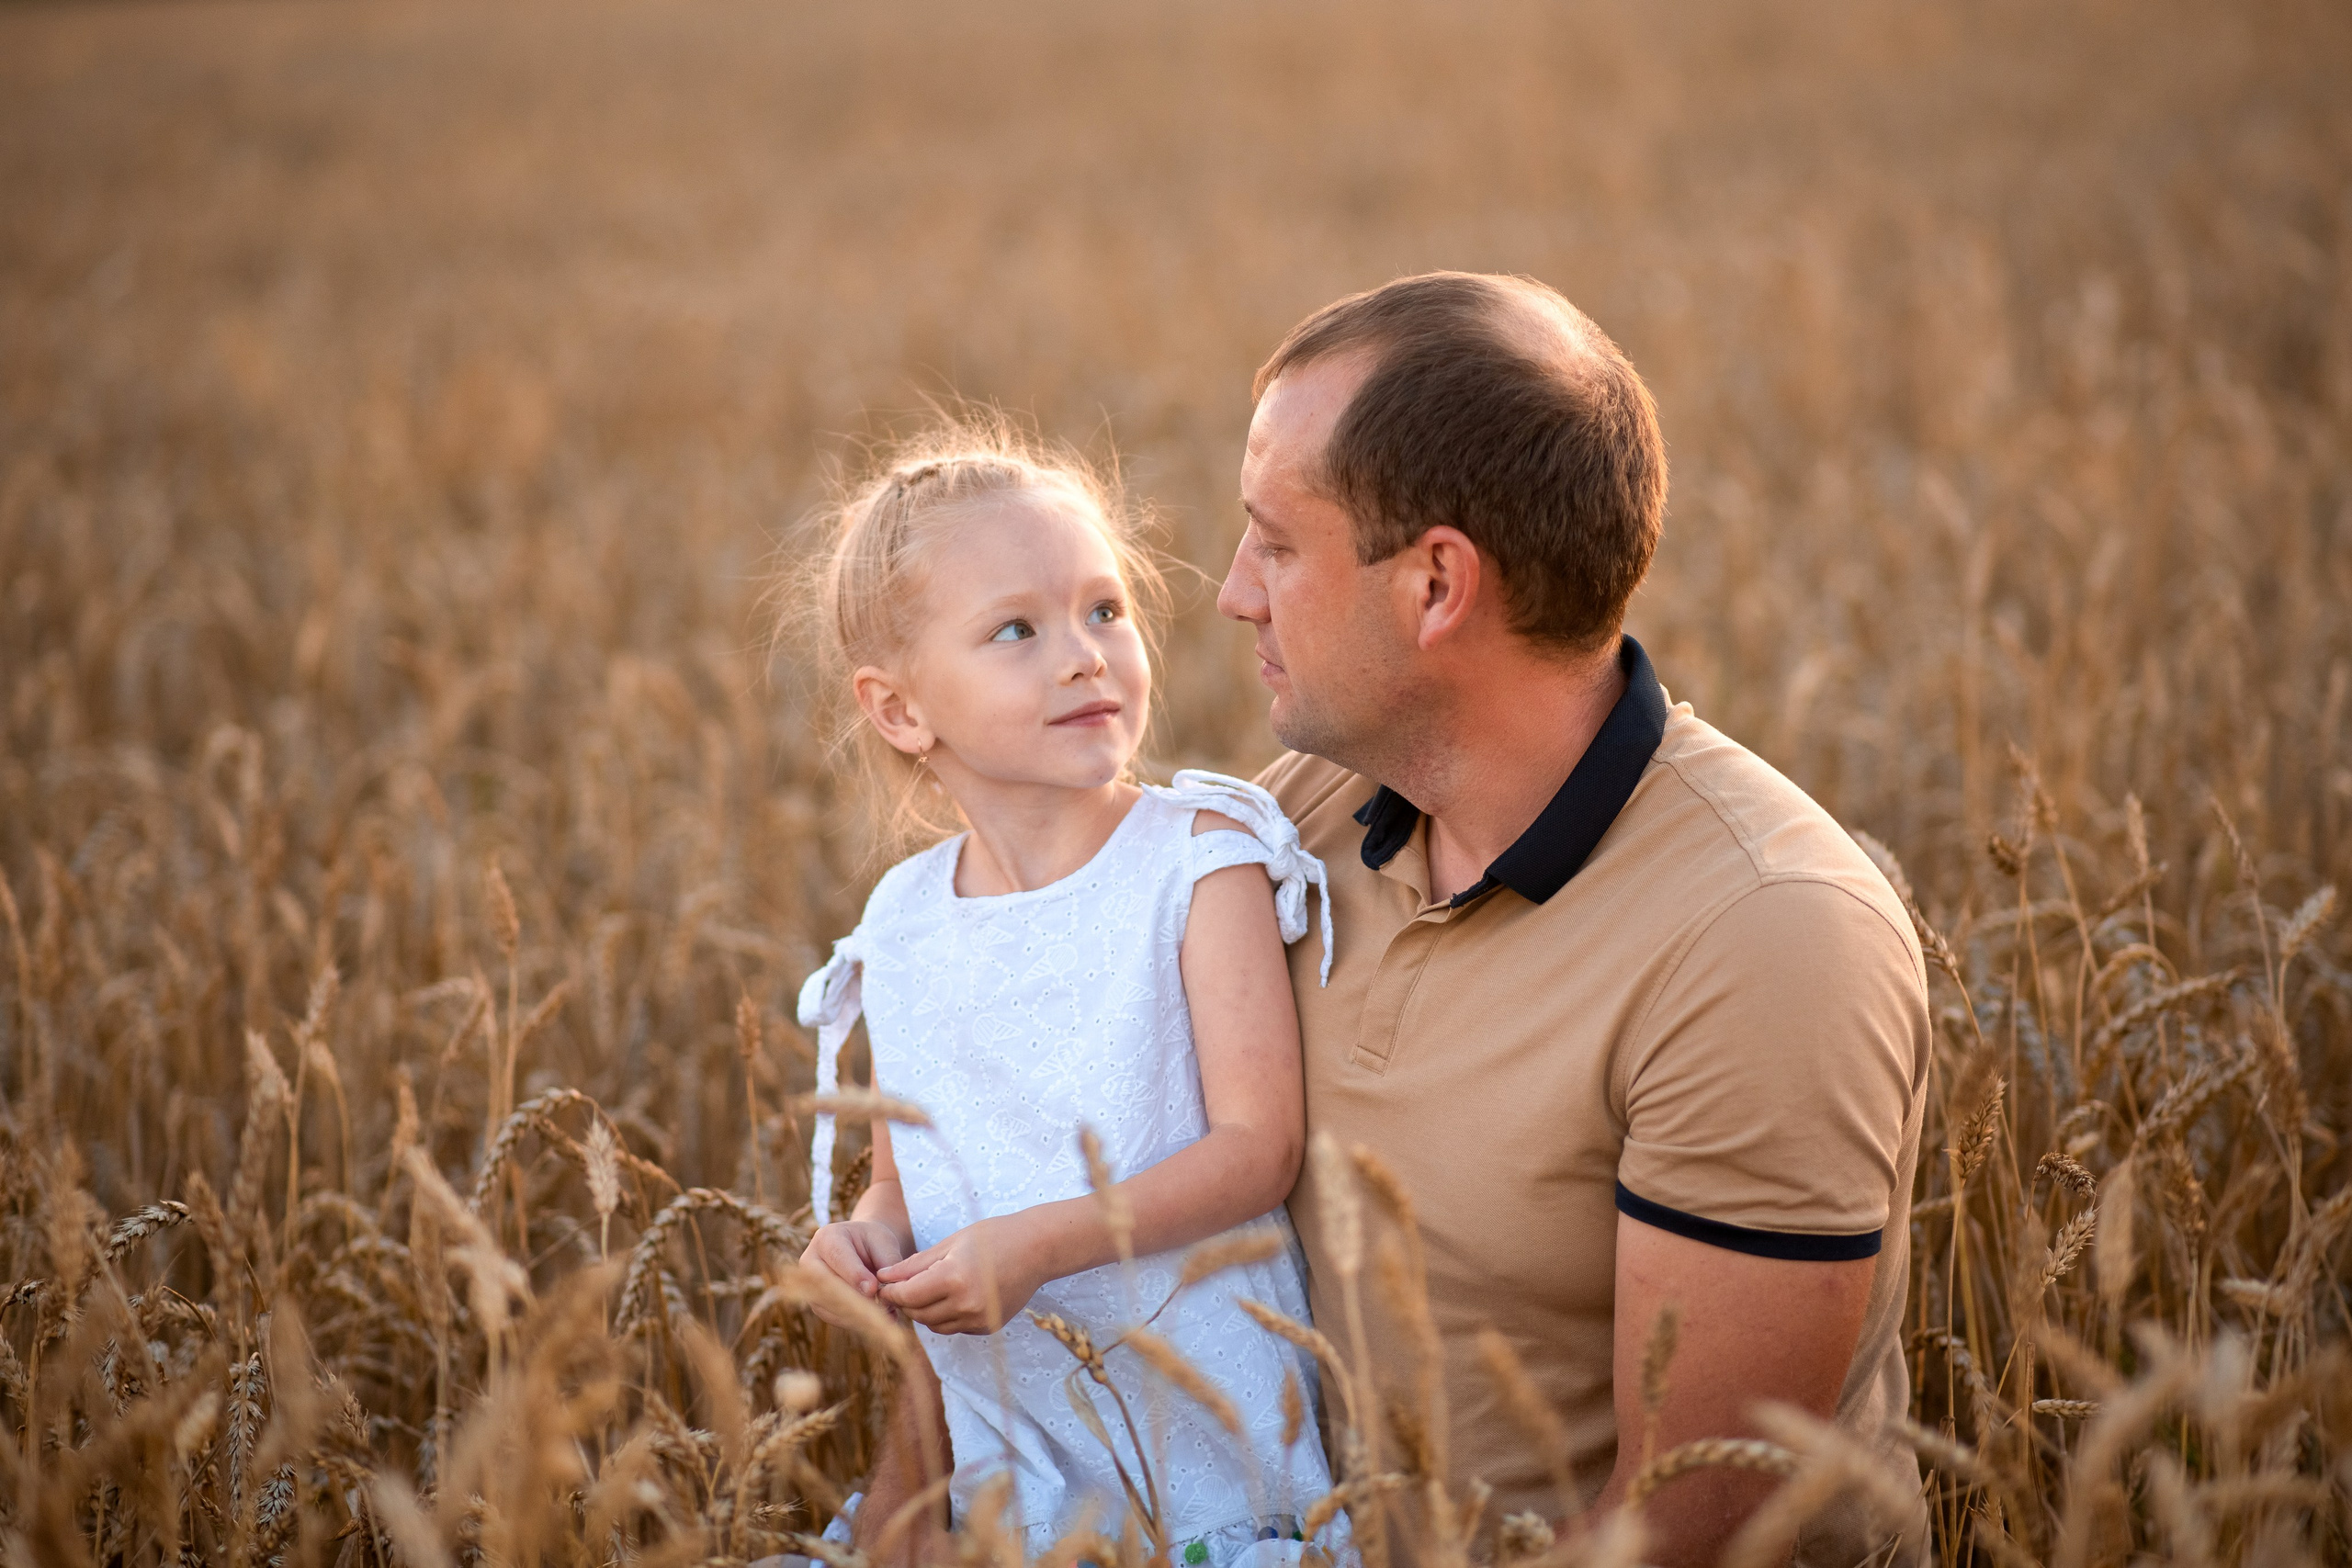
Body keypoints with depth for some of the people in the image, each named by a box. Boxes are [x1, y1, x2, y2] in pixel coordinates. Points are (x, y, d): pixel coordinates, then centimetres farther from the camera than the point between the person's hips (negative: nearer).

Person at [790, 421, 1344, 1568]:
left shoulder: (1199, 857, -9)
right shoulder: (902, 923, 2)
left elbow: (1258, 1146, -13)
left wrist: (1038, 1244, -22)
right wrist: (871, 1237, -9)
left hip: (1203, 1421, -3)